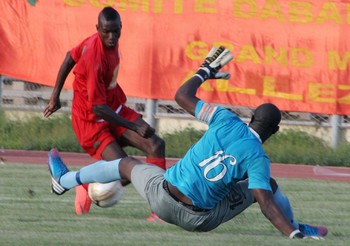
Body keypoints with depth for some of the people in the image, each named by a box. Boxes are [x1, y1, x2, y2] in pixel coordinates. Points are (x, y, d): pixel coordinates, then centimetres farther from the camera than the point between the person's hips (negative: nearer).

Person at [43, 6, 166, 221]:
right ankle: (87, 188, 14)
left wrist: (56, 95, 22)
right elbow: (98, 108, -26)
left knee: (156, 144, -10)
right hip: (91, 121, -9)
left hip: (115, 109, 9)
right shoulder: (96, 59, -29)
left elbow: (71, 58, 13)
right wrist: (134, 126, -25)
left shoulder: (110, 42, -2)